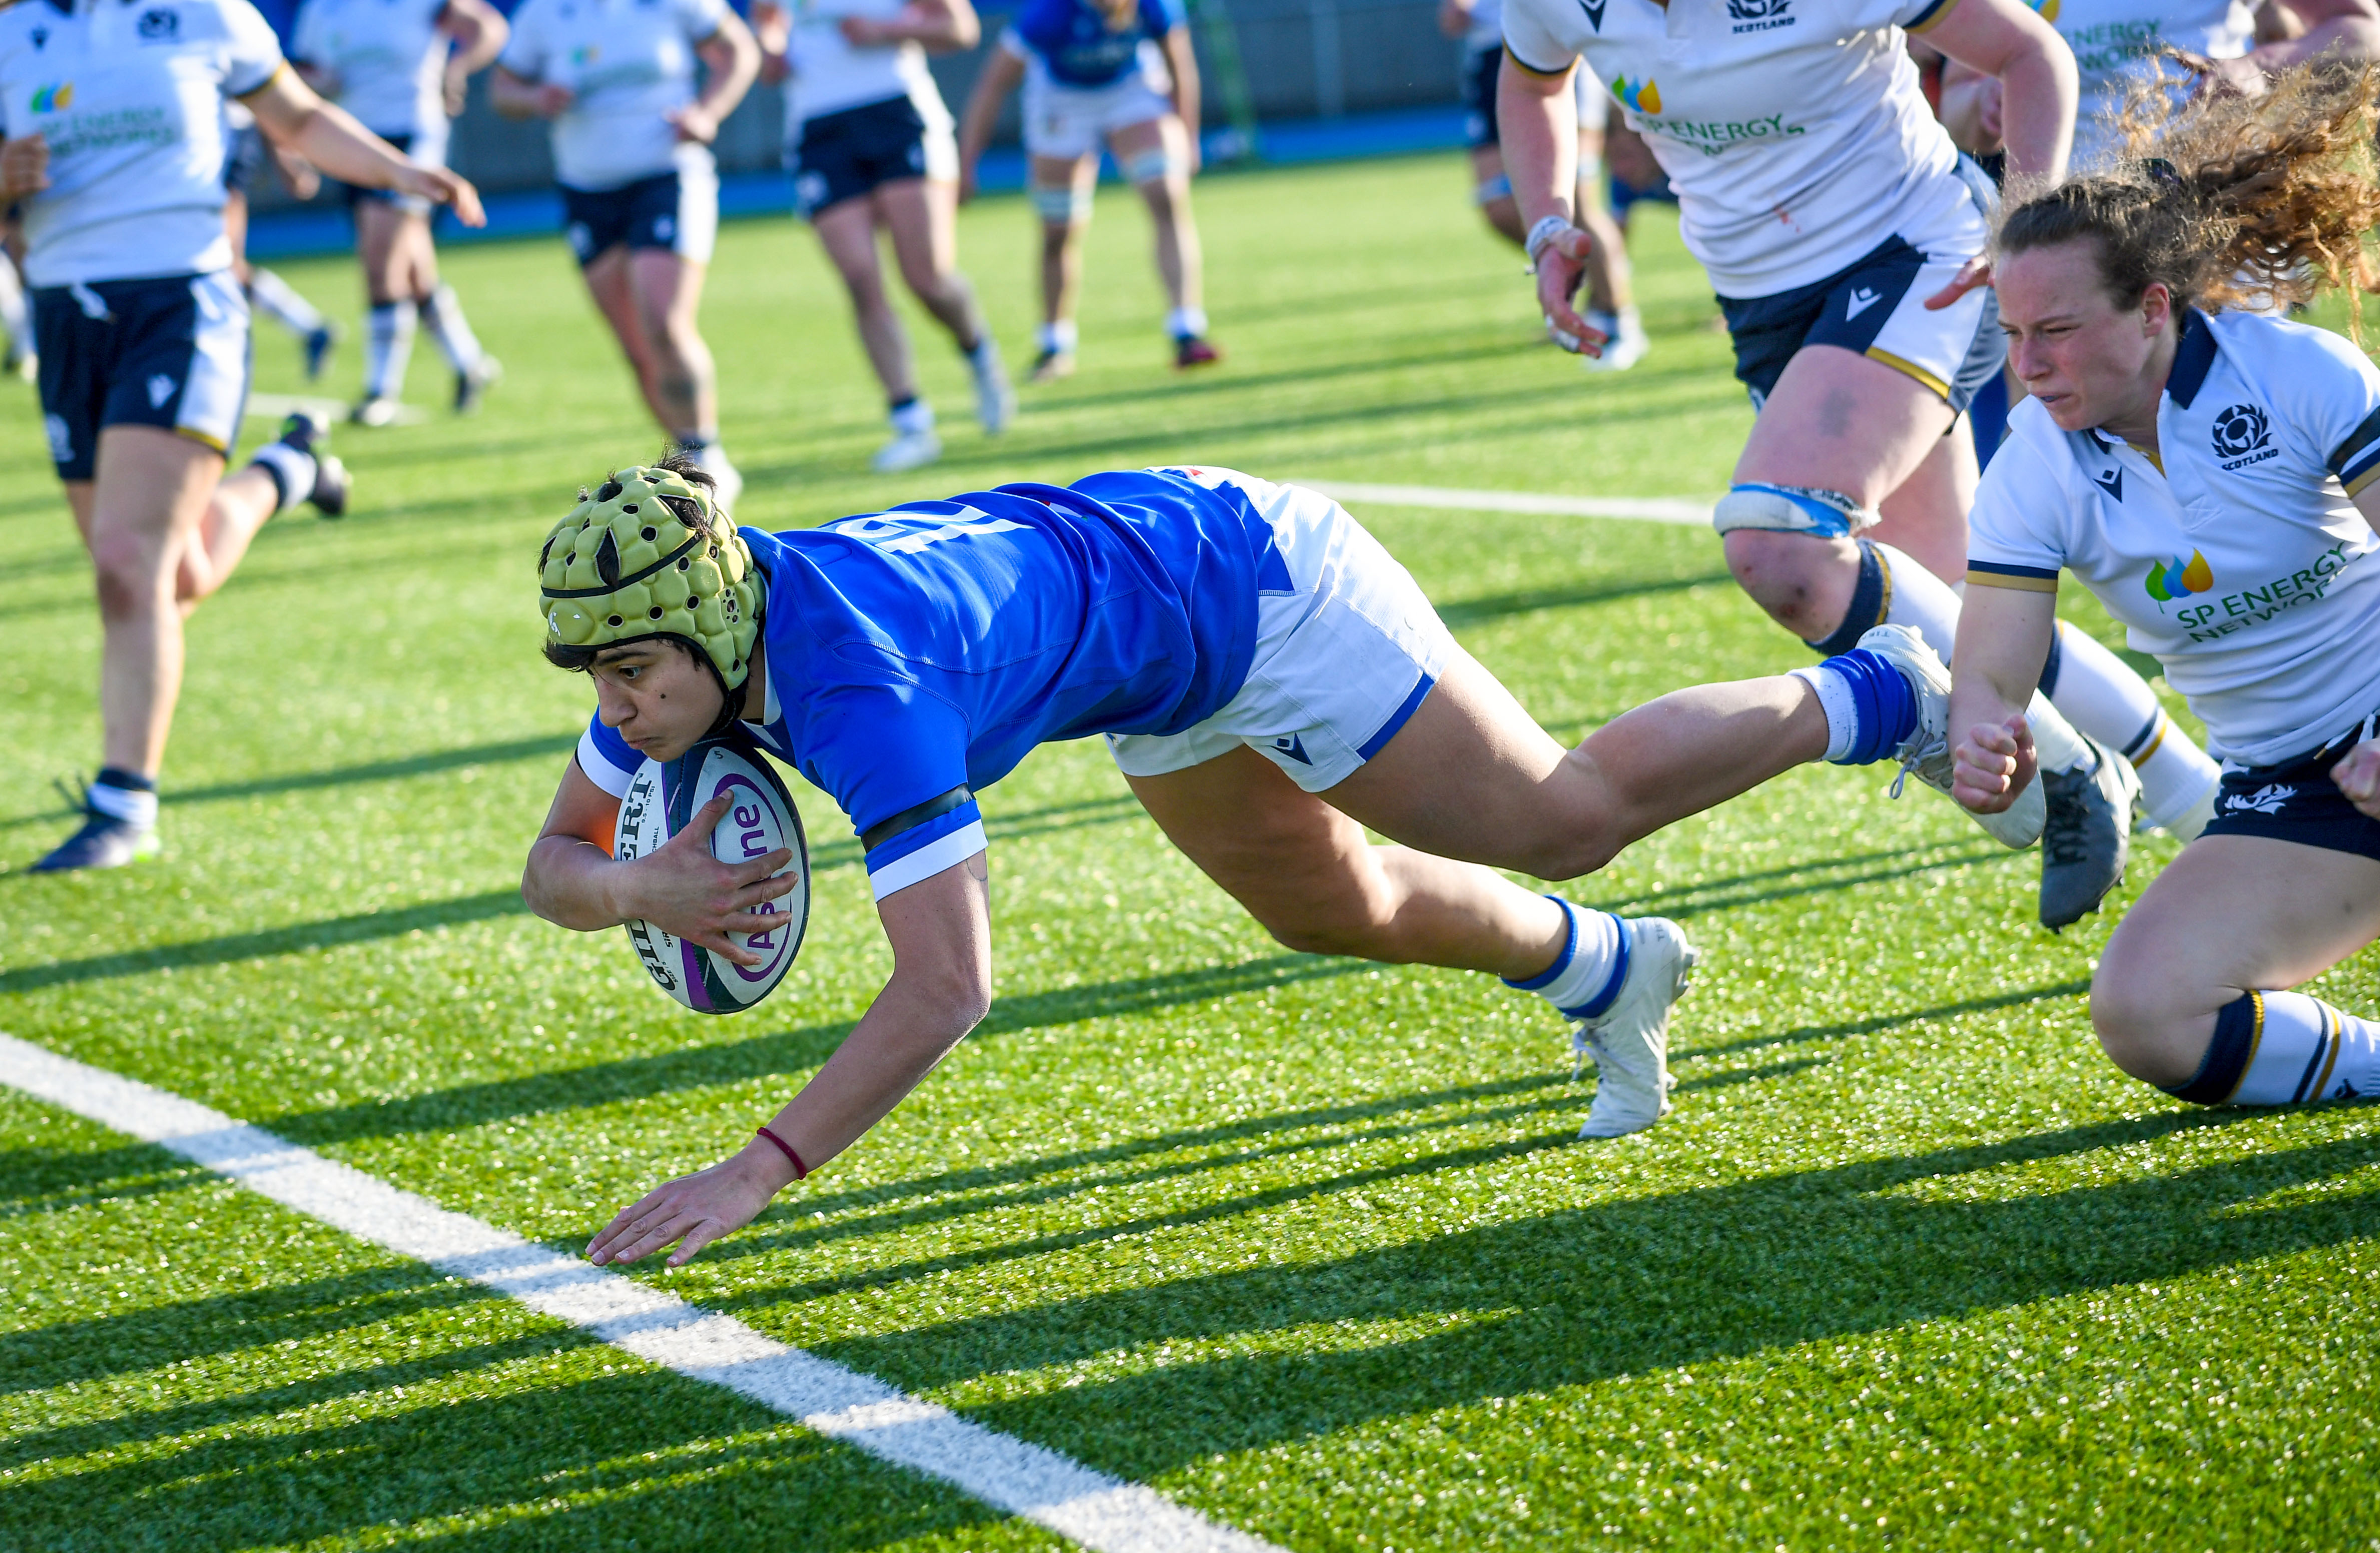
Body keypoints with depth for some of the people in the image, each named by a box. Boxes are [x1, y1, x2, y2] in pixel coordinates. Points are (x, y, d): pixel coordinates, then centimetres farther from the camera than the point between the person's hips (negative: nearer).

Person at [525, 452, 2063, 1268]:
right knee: (1339, 911, 23)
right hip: (1171, 677, 8)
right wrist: (643, 886, -31)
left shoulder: (853, 680, -41)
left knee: (1565, 818, 6)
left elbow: (949, 985, -46)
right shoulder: (684, 638, -19)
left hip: (1260, 587, -8)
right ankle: (1609, 975, 49)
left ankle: (1899, 698, 26)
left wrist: (758, 1174, -50)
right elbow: (555, 862, -7)